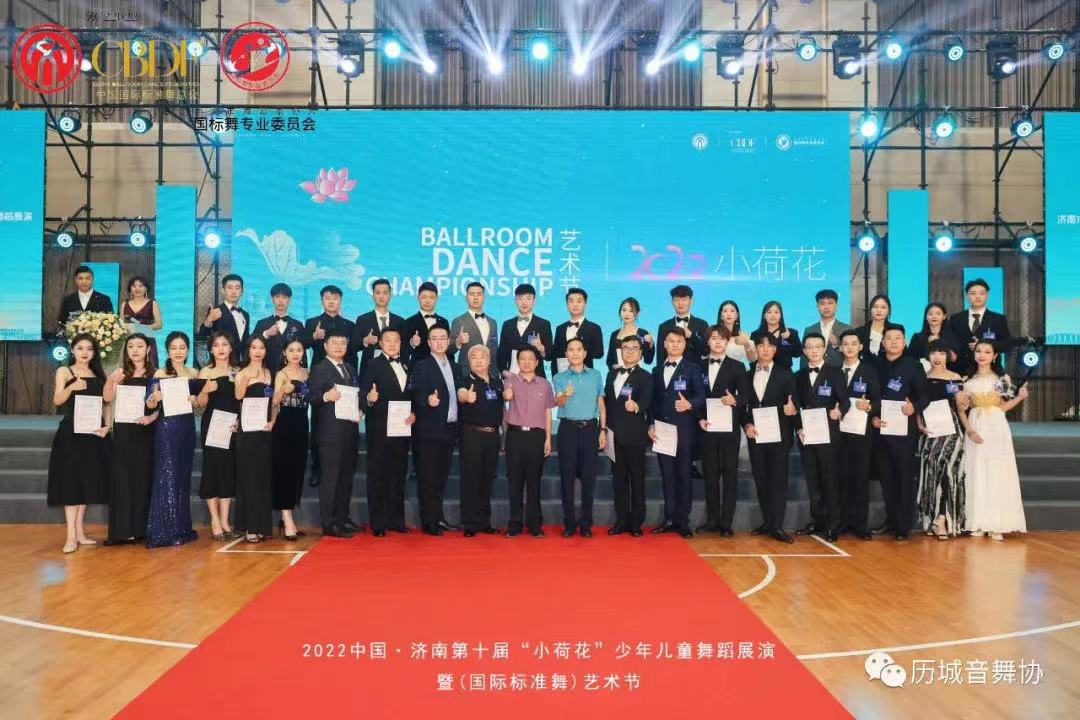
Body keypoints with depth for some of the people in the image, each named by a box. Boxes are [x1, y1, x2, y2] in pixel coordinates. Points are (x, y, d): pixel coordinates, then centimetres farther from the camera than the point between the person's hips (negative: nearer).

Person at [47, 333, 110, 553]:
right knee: (71, 481, -7)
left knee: (87, 481, 6)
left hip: (94, 434, 4)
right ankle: (71, 536, -9)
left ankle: (80, 532, 13)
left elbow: (104, 404, 12)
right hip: (70, 433, -4)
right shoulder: (64, 372, 1)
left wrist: (107, 426, -4)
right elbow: (57, 401, -12)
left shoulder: (98, 375, 12)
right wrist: (72, 387, -30)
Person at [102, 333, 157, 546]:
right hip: (123, 430, 1)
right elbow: (108, 399, -4)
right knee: (122, 477, 0)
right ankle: (123, 529, 3)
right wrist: (110, 382, -22)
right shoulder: (121, 373, 5)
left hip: (145, 431, -1)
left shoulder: (155, 374, 1)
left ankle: (141, 528, 12)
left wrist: (151, 417, -19)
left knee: (144, 476, 4)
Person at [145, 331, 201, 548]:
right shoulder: (161, 373, -4)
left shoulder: (194, 374, 9)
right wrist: (154, 398, -29)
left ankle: (180, 528, 16)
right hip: (166, 428, -4)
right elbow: (150, 404, -8)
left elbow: (202, 402, 15)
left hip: (187, 428, 5)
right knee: (166, 476, -4)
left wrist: (195, 400, -7)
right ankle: (164, 530, -1)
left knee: (183, 477, 9)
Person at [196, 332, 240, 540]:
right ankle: (215, 521, 2)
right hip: (211, 425, -3)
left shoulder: (238, 371, 9)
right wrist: (205, 391, -20)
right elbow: (201, 404, -2)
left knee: (229, 470, 3)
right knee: (212, 468, -3)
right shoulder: (206, 372, 1)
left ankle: (225, 521, 9)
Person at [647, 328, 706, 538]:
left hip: (684, 430, -4)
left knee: (683, 475, 0)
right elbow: (653, 400, 14)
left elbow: (701, 395, -10)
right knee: (667, 475, 7)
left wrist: (690, 404, -30)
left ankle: (683, 521, 6)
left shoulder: (692, 368, 1)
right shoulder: (657, 370, 15)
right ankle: (669, 518, 13)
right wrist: (651, 425, 4)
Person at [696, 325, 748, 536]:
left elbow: (745, 395, -2)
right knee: (710, 475, 6)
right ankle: (712, 520, 13)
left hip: (729, 428, -2)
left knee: (729, 475, 0)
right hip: (706, 428, 2)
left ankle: (726, 522, 3)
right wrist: (700, 418, -3)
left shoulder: (737, 367, 4)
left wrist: (735, 400, -23)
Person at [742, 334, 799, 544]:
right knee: (760, 479, 6)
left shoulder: (785, 373, 4)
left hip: (778, 434, -3)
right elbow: (743, 405, 11)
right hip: (755, 434, 3)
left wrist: (792, 408, -22)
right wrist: (746, 424, -4)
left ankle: (777, 527, -4)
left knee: (778, 479, -4)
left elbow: (792, 401, 0)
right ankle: (767, 521, 15)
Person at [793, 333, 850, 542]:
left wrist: (839, 412, -27)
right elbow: (796, 405, 13)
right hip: (806, 434, 4)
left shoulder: (835, 372, 3)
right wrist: (799, 428, -1)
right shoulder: (799, 376, 13)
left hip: (828, 434, -4)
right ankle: (817, 521, 15)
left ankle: (834, 524, 1)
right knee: (812, 480, 7)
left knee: (830, 478, -4)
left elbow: (844, 400, -5)